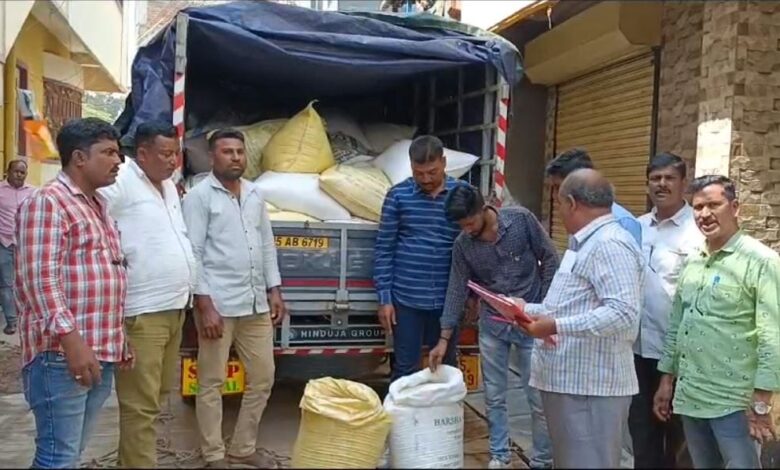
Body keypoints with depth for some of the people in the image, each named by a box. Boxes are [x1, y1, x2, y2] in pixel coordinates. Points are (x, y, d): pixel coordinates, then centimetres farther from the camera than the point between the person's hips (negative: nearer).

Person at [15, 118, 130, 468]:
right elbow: (39, 279, -17)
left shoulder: (99, 206, 19)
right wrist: (70, 339, -24)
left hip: (101, 355, 8)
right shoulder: (46, 203, -8)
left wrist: (119, 341, 21)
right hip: (62, 356, -8)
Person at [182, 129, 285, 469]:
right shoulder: (199, 196, -5)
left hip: (256, 303, 6)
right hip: (218, 304, -6)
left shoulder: (255, 195, 13)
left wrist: (274, 291, 11)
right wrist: (205, 305, -15)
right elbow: (193, 253, -10)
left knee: (263, 378, 11)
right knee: (212, 383, 5)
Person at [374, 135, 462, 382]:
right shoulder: (398, 195, -3)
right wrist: (384, 298, -4)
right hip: (406, 299, -1)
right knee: (405, 369, 8)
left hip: (449, 300, 1)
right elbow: (383, 249, -1)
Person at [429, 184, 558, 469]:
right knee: (493, 397, 9)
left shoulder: (521, 219, -12)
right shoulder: (462, 245, -5)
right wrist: (444, 339, -3)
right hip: (492, 325, 3)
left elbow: (550, 260, -3)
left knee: (538, 397, 3)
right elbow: (457, 290, -1)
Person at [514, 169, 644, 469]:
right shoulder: (585, 243, 19)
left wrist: (556, 327, -27)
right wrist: (529, 309, 22)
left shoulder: (609, 243, -16)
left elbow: (622, 314, -27)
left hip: (591, 387, -11)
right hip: (567, 381, 11)